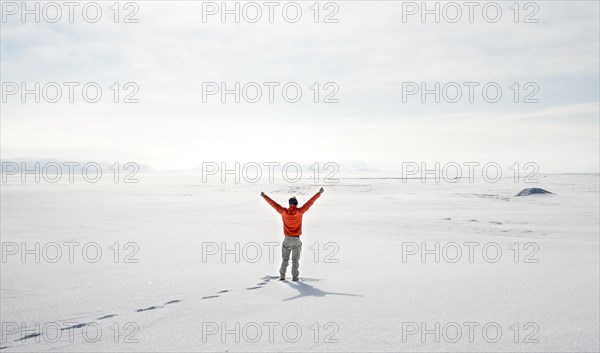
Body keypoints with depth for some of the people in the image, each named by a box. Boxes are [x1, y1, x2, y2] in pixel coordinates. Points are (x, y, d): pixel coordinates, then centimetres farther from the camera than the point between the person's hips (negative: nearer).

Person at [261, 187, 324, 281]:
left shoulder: (284, 212, -5)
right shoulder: (299, 212, -10)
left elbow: (273, 204, 4)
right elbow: (310, 202, -7)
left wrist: (264, 196, 16)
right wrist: (319, 193, -3)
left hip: (287, 239, 2)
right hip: (296, 240, -2)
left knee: (285, 259, 12)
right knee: (295, 260, 5)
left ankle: (282, 276, 10)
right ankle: (295, 276, 1)